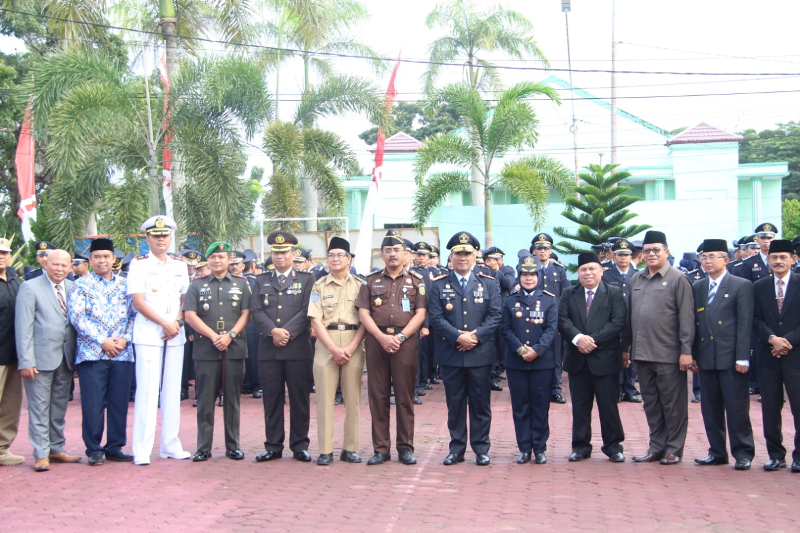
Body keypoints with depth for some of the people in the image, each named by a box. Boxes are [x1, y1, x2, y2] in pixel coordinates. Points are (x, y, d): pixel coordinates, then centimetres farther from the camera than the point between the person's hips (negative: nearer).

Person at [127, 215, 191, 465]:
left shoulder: (180, 265, 13)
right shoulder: (139, 264, -1)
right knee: (147, 391, -7)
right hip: (148, 335, -5)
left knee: (172, 390, 7)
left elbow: (185, 299, 14)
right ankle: (142, 449, -4)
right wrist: (165, 323, -12)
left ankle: (170, 445, 14)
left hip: (175, 336, 5)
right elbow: (138, 302, -8)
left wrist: (178, 323, -4)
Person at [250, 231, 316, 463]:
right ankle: (273, 446, 11)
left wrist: (287, 332, -14)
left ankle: (299, 445, 9)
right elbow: (256, 311, 3)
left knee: (299, 398, 1)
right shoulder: (262, 281, 15)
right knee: (271, 398, 4)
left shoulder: (306, 279, 8)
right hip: (268, 349, 2)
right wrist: (273, 331, -12)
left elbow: (306, 311, -3)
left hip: (298, 348, -2)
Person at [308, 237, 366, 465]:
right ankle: (325, 450, 4)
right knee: (325, 397, -1)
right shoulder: (319, 286, 6)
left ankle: (350, 448, 10)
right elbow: (315, 320, -1)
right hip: (325, 344, 0)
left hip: (353, 345, 0)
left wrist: (350, 348, -10)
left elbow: (364, 320, 2)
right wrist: (334, 348, -11)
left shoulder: (360, 285, 7)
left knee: (353, 398, 3)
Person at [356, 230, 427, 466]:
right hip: (376, 340, 1)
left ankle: (406, 447, 10)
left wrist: (401, 336, -12)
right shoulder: (371, 281, 10)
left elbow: (421, 313, 0)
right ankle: (381, 449, 9)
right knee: (378, 396, 3)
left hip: (405, 341, -1)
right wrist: (382, 337, -11)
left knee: (405, 396, 2)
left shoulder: (416, 281, 8)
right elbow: (363, 313, 3)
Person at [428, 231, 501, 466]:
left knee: (481, 404, 5)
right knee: (455, 403, 6)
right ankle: (456, 449, 15)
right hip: (450, 355, 0)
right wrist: (458, 337, -17)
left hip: (481, 354, 0)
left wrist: (475, 335, -15)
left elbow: (495, 316, -1)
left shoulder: (489, 284, 8)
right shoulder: (438, 285, 5)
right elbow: (436, 318, -4)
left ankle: (481, 449, 13)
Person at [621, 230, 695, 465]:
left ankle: (674, 449, 12)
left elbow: (686, 317, -9)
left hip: (668, 355, -6)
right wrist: (625, 346, 13)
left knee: (673, 404, 3)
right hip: (642, 353, 6)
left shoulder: (678, 279, -5)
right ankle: (656, 448, 21)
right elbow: (629, 315, 15)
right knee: (651, 404, 12)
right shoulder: (635, 280, 12)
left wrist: (686, 350, -14)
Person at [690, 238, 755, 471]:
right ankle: (717, 452, 18)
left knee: (737, 407, -1)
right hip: (706, 358, 5)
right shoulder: (697, 288, 13)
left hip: (730, 358, -5)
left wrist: (742, 357, -12)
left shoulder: (741, 286, -1)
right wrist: (693, 355, 6)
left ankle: (743, 453, 9)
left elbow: (745, 324, -6)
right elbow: (692, 323, 12)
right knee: (710, 408, 8)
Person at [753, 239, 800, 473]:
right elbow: (757, 320, 4)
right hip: (769, 356, 3)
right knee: (770, 408, 5)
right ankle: (776, 455, 14)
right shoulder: (759, 286, 10)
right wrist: (772, 338, -12)